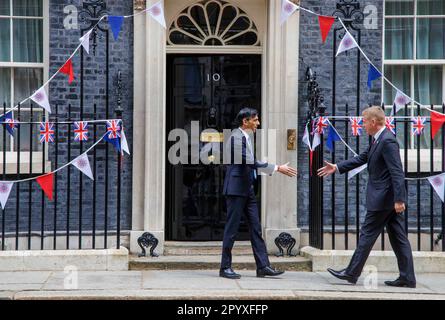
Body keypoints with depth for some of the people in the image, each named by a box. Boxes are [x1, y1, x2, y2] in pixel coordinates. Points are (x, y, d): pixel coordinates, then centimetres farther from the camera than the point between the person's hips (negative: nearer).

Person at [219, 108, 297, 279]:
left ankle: (263, 266, 8)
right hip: (236, 188, -9)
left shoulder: (247, 137, 15)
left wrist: (276, 168, 12)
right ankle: (225, 267, 7)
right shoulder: (236, 137, -16)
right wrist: (278, 168, -21)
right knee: (232, 228, -2)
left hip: (247, 188, 10)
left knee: (256, 228, 7)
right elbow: (251, 162, -23)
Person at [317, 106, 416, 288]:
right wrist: (336, 168, 21)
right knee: (398, 237, 9)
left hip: (383, 198, -10)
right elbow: (362, 158, 23)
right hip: (391, 199, 10)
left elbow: (397, 172, -23)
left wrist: (399, 199, -25)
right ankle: (407, 278, 12)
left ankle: (352, 273, 7)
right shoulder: (378, 140, 13)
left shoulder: (388, 141, -18)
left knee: (367, 234, -1)